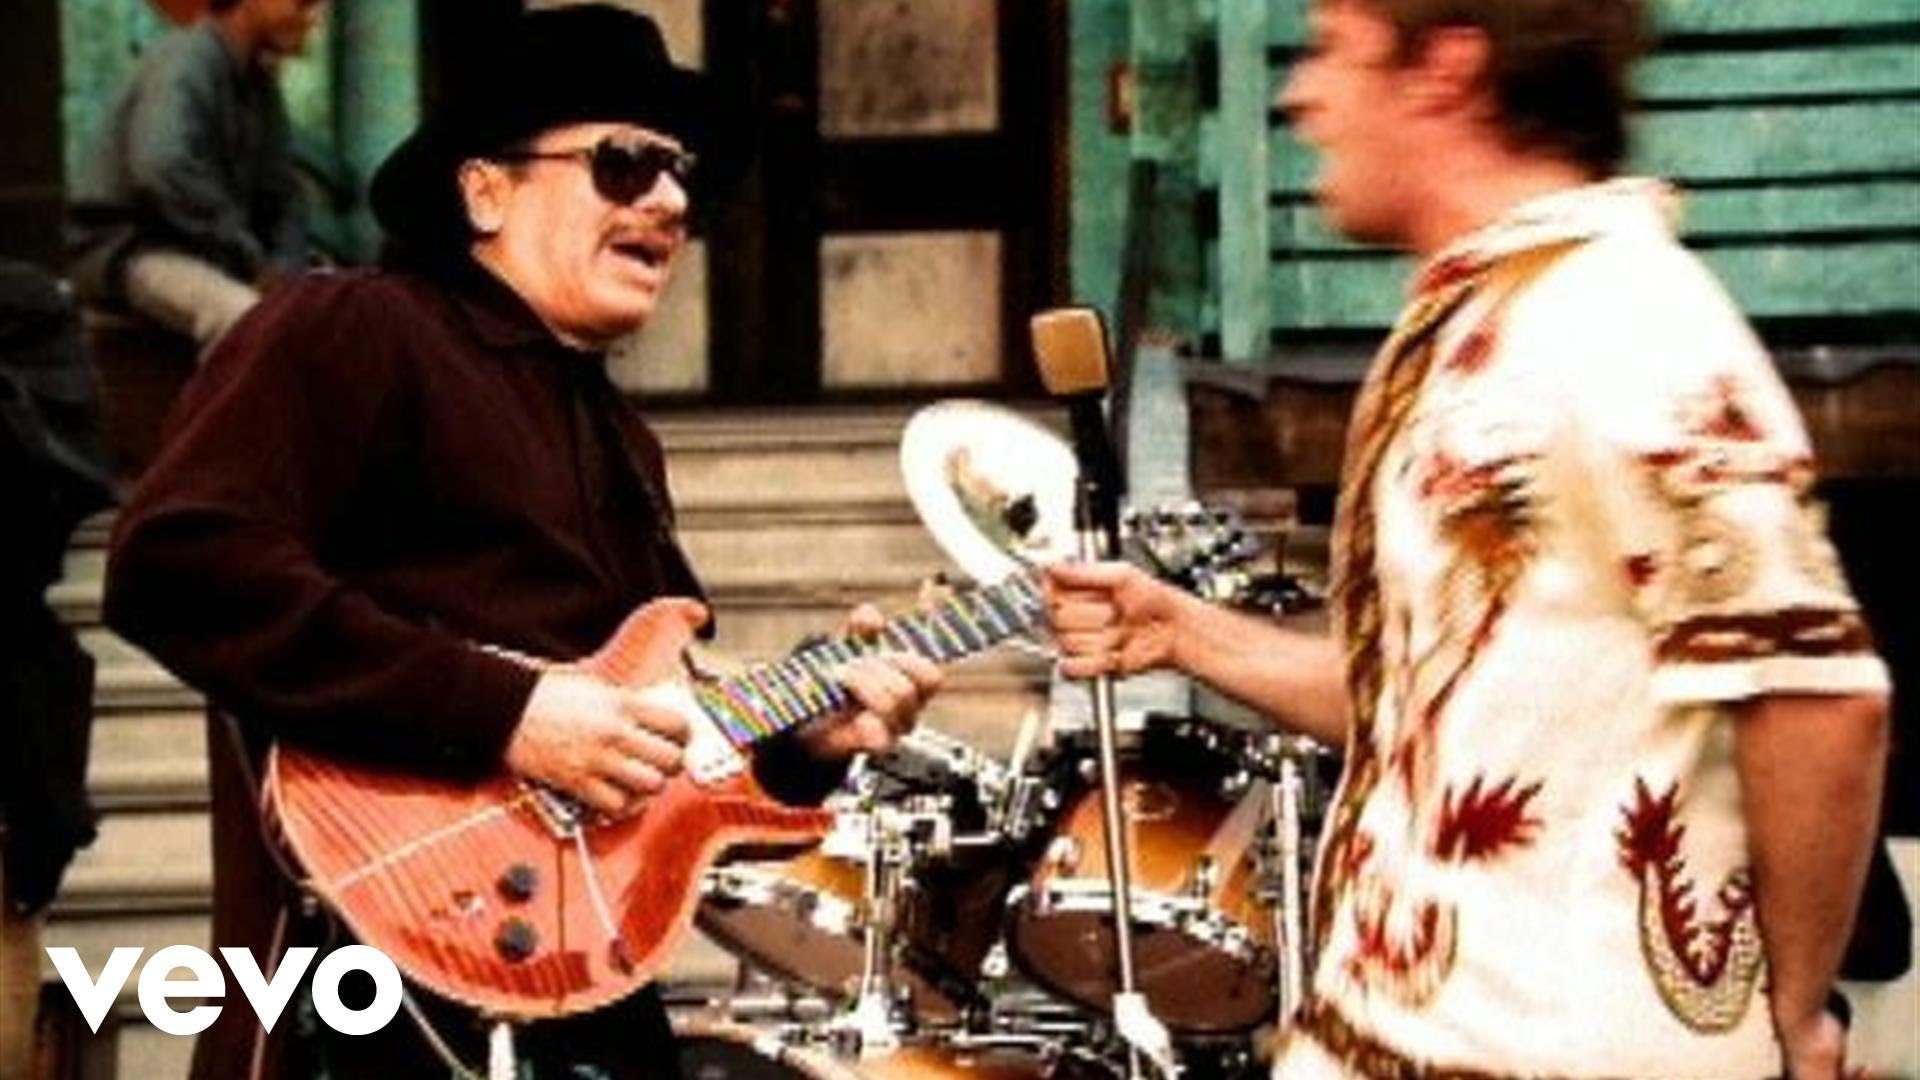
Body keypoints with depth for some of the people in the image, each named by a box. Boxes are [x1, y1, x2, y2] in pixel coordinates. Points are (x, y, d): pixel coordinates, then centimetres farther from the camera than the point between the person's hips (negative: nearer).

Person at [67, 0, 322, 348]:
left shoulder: (260, 83, 12)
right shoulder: (185, 61, -14)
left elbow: (281, 192, 16)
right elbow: (163, 171, -30)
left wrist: (284, 268, -5)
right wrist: (251, 259, -26)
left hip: (209, 254, 9)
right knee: (245, 316, -35)